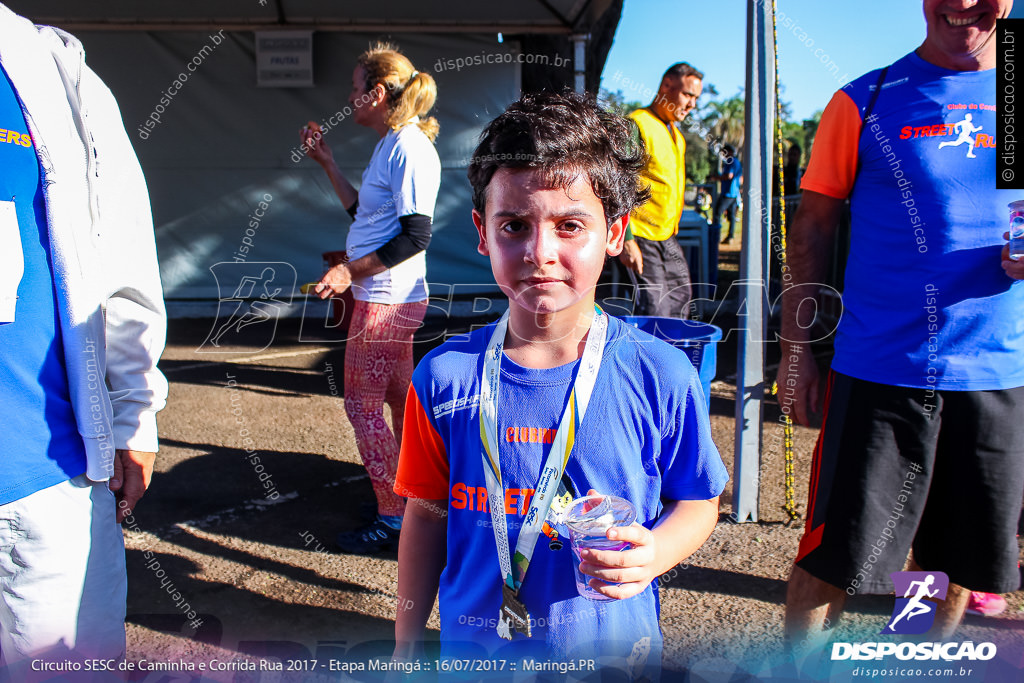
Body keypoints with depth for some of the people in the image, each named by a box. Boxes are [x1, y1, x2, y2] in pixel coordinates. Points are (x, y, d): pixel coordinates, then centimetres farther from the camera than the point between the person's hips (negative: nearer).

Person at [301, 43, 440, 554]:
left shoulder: (409, 148, -16)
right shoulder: (392, 146, 15)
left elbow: (415, 236, -21)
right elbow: (364, 213, 23)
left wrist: (350, 271, -19)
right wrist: (327, 163, 21)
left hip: (387, 300, -10)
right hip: (384, 297, 10)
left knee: (362, 403, -3)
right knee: (397, 399, 17)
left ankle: (393, 518, 9)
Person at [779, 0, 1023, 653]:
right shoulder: (866, 102, 0)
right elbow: (813, 227, 1)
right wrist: (796, 349, -4)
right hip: (880, 372, -3)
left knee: (965, 556, 16)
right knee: (835, 556, 0)